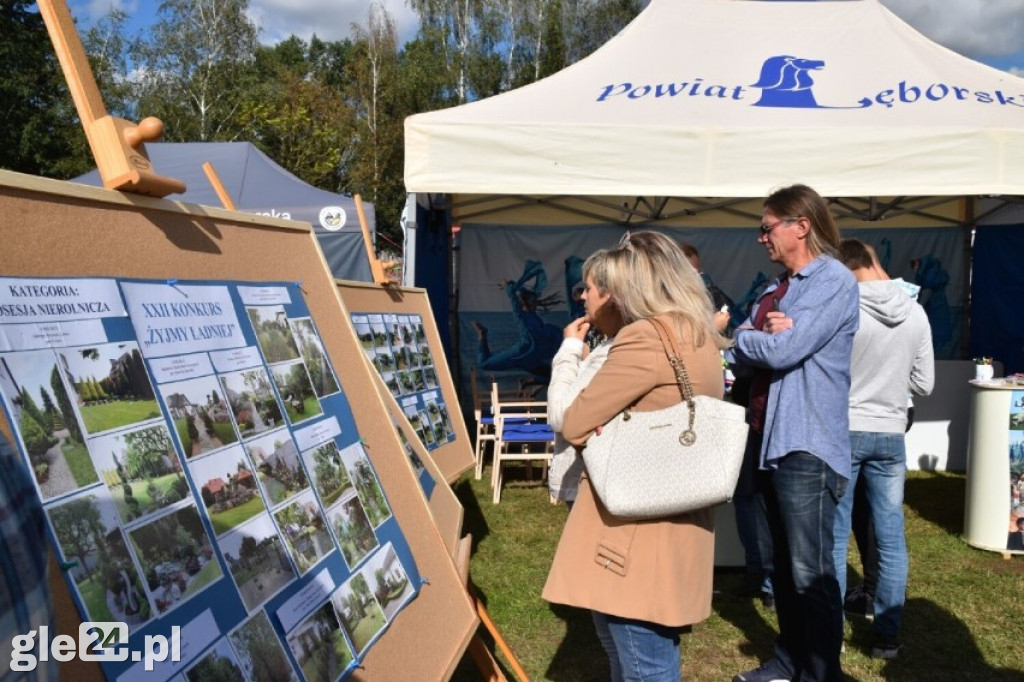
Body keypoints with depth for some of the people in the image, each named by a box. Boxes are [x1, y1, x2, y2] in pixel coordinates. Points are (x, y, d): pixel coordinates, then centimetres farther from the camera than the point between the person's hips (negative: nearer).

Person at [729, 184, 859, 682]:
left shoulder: (835, 282, -11)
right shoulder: (776, 288, 17)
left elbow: (782, 351, -21)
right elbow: (744, 355, 10)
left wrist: (744, 335, -2)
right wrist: (763, 334, -11)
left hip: (808, 445, -9)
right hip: (773, 438, 9)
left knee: (811, 572, -4)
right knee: (782, 566, 18)